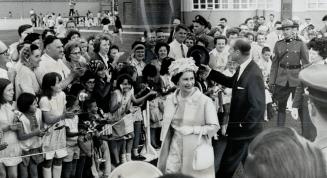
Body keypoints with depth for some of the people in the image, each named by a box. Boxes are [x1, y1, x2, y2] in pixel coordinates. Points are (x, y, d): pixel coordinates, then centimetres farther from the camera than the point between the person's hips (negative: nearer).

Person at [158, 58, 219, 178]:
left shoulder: (205, 101, -12)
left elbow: (214, 127, -10)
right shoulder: (170, 100, 2)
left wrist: (193, 129, -13)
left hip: (197, 149, -3)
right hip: (176, 149, 3)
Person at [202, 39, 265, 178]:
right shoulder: (243, 68, 0)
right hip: (243, 129, 9)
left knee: (227, 166, 5)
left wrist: (243, 125, -20)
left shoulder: (254, 74, -28)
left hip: (244, 129, -9)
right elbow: (231, 82, 17)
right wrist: (210, 72, 11)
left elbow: (258, 106, -29)